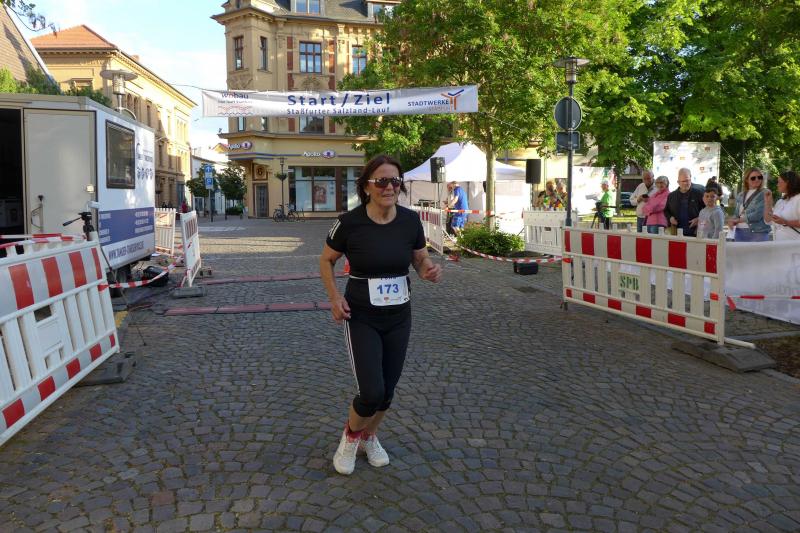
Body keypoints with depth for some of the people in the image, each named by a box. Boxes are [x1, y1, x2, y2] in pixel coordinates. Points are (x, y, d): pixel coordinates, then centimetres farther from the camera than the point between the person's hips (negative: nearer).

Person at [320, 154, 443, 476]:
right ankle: (350, 435, 24)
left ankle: (369, 436, 45)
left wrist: (430, 270, -15)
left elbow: (420, 259, 8)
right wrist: (334, 297, -11)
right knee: (372, 393, -10)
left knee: (388, 390, 14)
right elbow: (326, 260, 1)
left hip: (399, 318, 4)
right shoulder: (350, 222, -15)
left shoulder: (410, 220, -7)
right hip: (361, 319, -3)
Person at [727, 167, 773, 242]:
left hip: (757, 233, -5)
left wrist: (738, 220, -4)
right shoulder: (740, 195, 15)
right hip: (739, 232, 5)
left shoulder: (764, 193, -2)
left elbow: (758, 215, -11)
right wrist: (732, 220, -5)